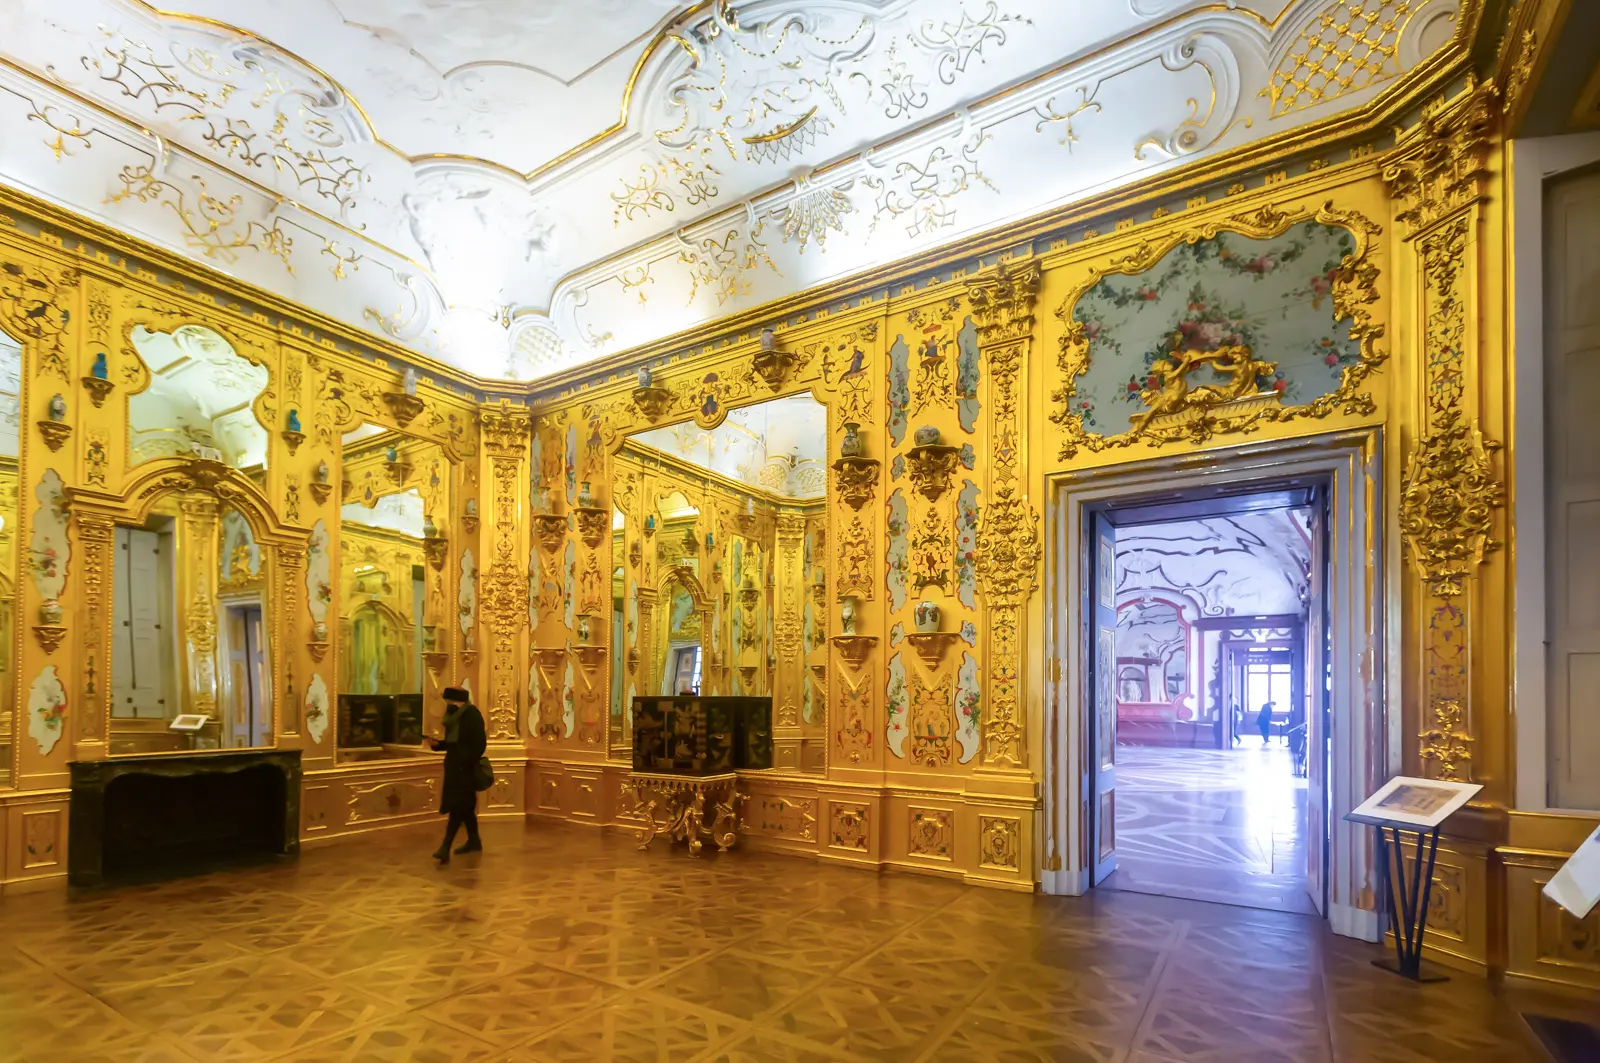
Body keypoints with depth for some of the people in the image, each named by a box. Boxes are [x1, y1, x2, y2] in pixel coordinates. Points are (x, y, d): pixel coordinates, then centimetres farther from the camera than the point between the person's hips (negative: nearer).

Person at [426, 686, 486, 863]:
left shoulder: (473, 715, -15)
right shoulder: (453, 716, 10)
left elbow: (480, 744, -18)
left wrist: (466, 763, -22)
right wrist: (437, 743, 0)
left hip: (465, 768, -9)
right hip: (453, 766, 9)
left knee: (457, 806, -10)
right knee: (465, 805, 16)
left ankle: (445, 848, -10)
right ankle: (474, 841, 27)